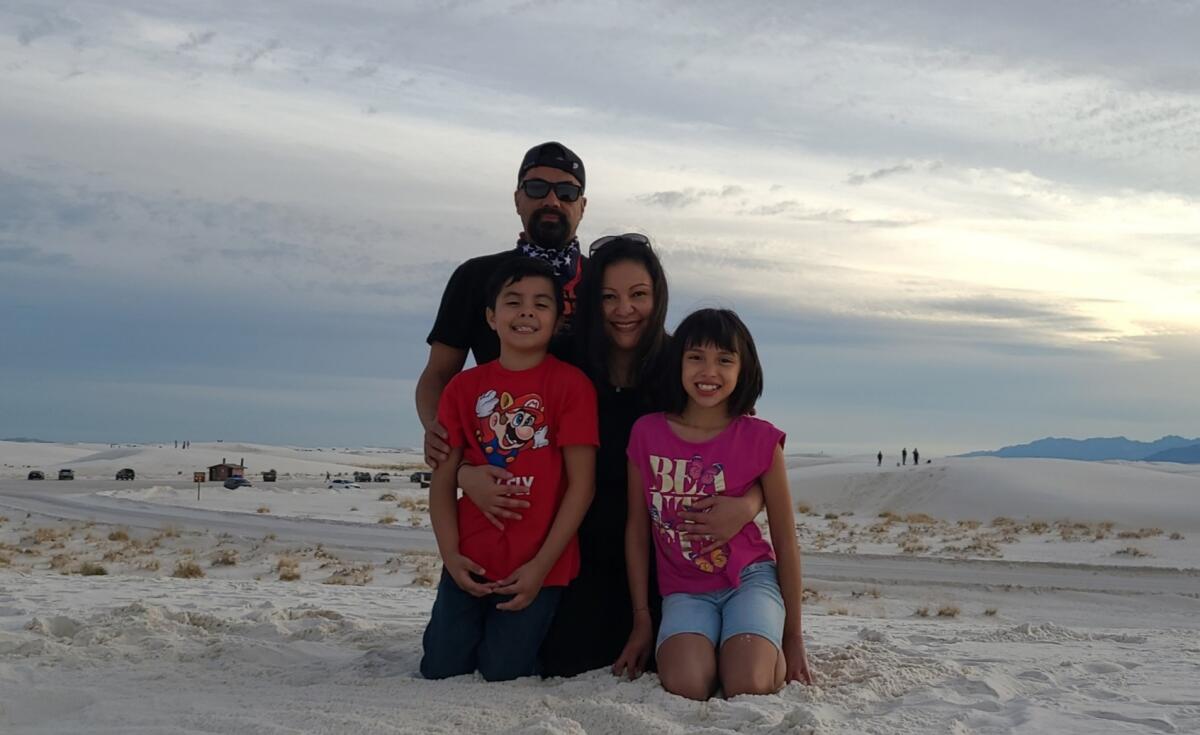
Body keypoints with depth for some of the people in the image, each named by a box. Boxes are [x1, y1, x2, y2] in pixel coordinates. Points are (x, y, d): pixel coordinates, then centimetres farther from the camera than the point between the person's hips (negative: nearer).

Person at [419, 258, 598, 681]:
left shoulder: (571, 384, -6)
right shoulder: (464, 386, 4)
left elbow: (581, 484, -9)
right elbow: (443, 479, 4)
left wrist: (541, 565, -12)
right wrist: (450, 555, -8)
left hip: (537, 566, -3)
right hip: (470, 563, 3)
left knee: (504, 674, 0)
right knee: (440, 671, 5)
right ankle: (477, 627, 35)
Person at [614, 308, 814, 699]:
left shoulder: (760, 440, -7)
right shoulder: (647, 433, -3)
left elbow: (786, 542, 0)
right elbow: (637, 529, 5)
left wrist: (793, 636, 3)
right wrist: (642, 620, 7)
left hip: (750, 578, -1)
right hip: (684, 590, 1)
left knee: (748, 688, -24)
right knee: (686, 687, -25)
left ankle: (768, 652, 11)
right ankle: (704, 647, 9)